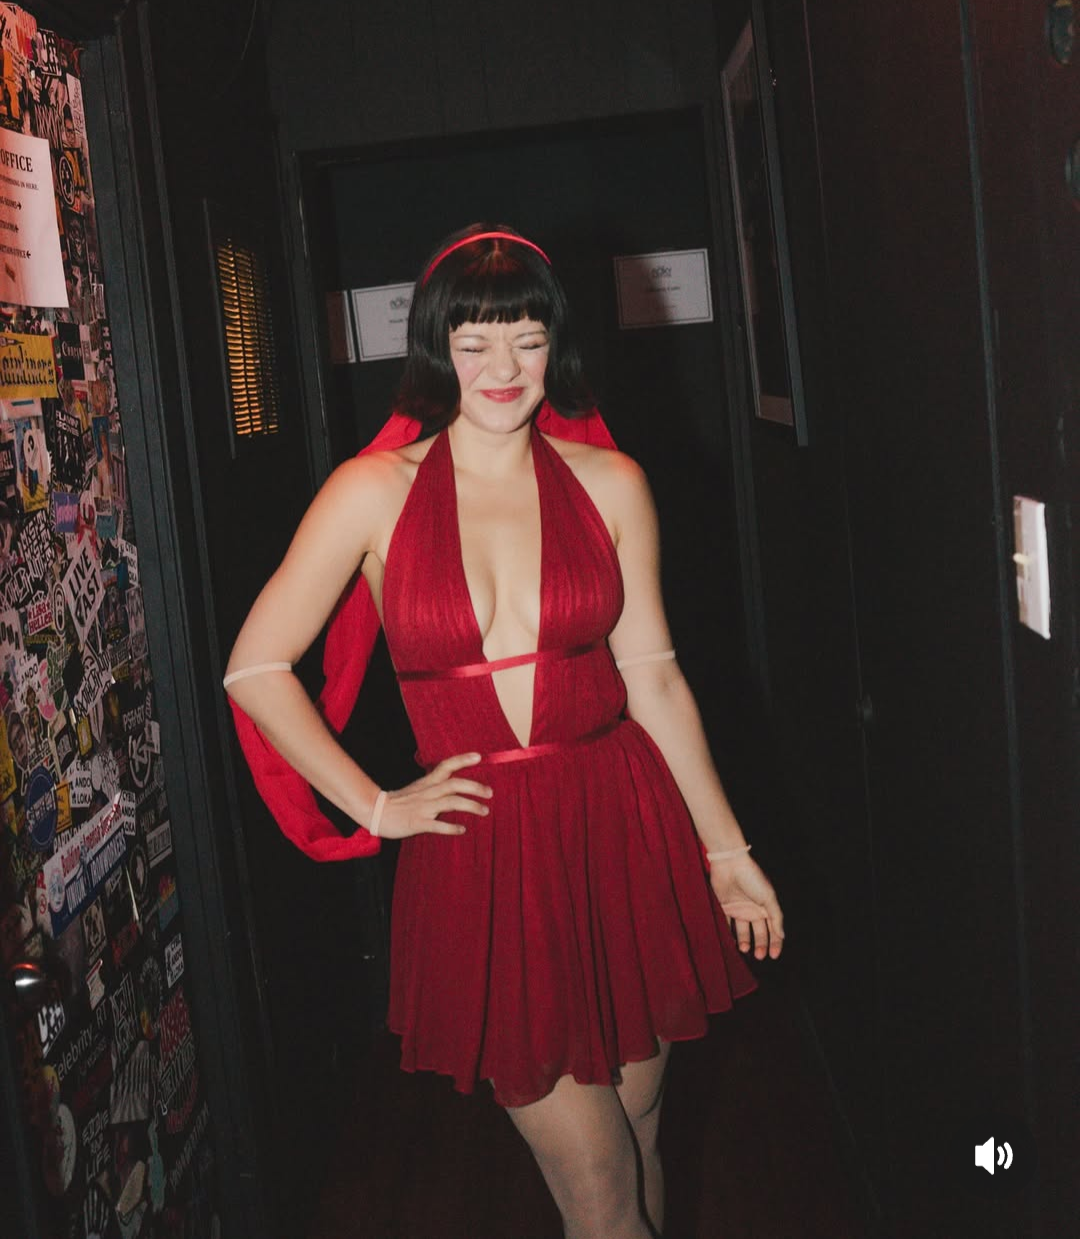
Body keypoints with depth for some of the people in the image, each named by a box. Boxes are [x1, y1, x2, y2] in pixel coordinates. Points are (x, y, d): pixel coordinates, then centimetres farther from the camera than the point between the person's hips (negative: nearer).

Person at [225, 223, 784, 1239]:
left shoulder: (609, 483, 2)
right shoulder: (374, 492, -4)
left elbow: (652, 676, 6)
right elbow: (255, 669, 1)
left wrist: (726, 850, 7)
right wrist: (374, 806, -1)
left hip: (623, 831, 2)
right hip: (481, 855, -2)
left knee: (637, 1139, 16)